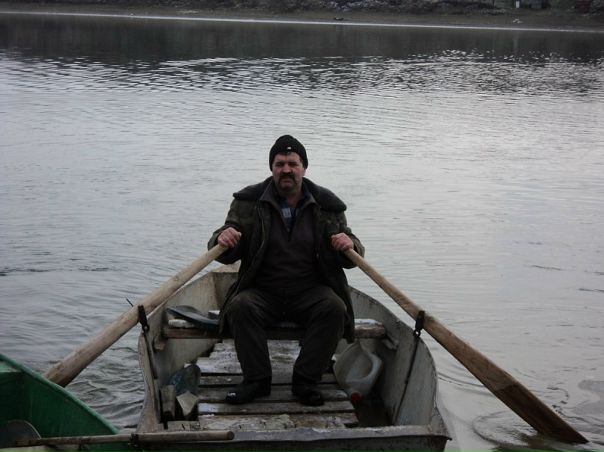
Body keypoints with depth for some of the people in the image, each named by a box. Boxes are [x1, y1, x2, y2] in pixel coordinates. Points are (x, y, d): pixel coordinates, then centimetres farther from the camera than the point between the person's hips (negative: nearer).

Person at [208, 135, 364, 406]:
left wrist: (349, 246, -16)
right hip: (262, 290, 0)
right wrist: (223, 239, -22)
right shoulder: (249, 202, 2)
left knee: (334, 308, -28)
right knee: (239, 307, -29)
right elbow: (227, 255, 3)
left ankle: (305, 381, -15)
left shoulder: (327, 205, 4)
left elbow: (349, 259, 10)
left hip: (310, 292, 1)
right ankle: (256, 380, -15)